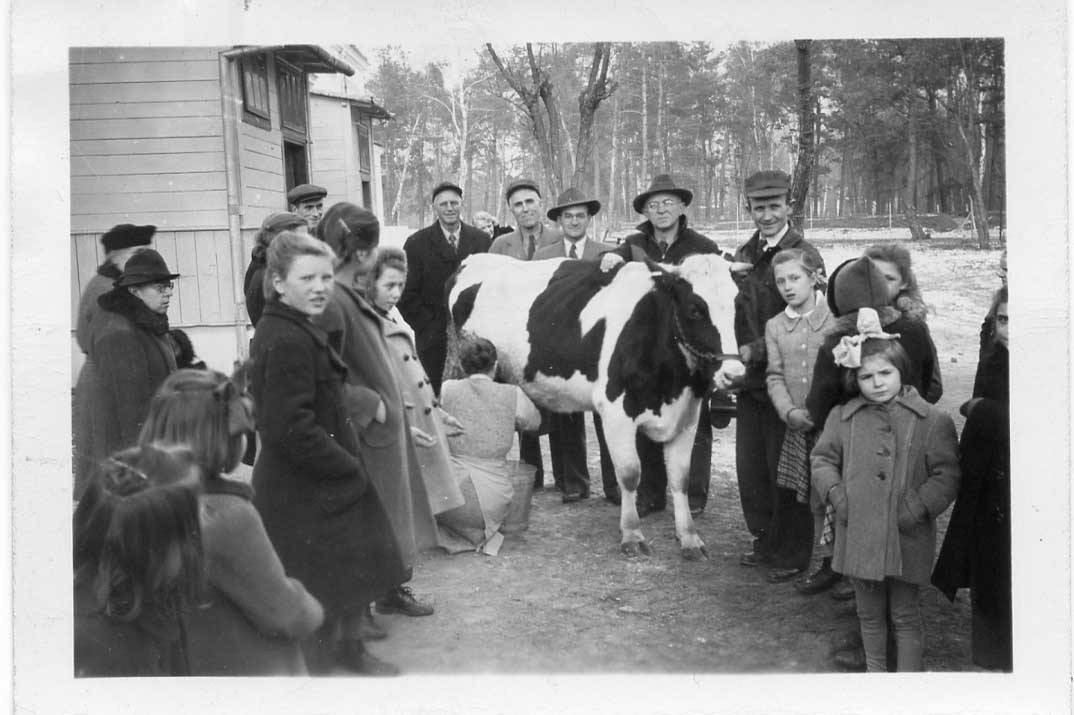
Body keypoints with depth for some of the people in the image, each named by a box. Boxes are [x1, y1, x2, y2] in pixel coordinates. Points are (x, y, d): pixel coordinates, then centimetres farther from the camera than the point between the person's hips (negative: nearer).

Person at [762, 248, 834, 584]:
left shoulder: (835, 320, -1)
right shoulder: (774, 326, 10)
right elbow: (775, 376, 5)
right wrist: (790, 411, -11)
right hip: (796, 426, 4)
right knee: (790, 494, 7)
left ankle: (835, 564, 13)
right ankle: (792, 559, 22)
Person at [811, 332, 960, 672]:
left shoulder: (932, 420, -6)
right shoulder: (842, 417, 2)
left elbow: (947, 475, -7)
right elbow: (823, 459, 11)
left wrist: (916, 508, -16)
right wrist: (837, 495, -4)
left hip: (907, 539, -3)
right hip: (859, 535, 3)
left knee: (906, 615, 9)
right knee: (870, 613, 18)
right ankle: (874, 671, 35)